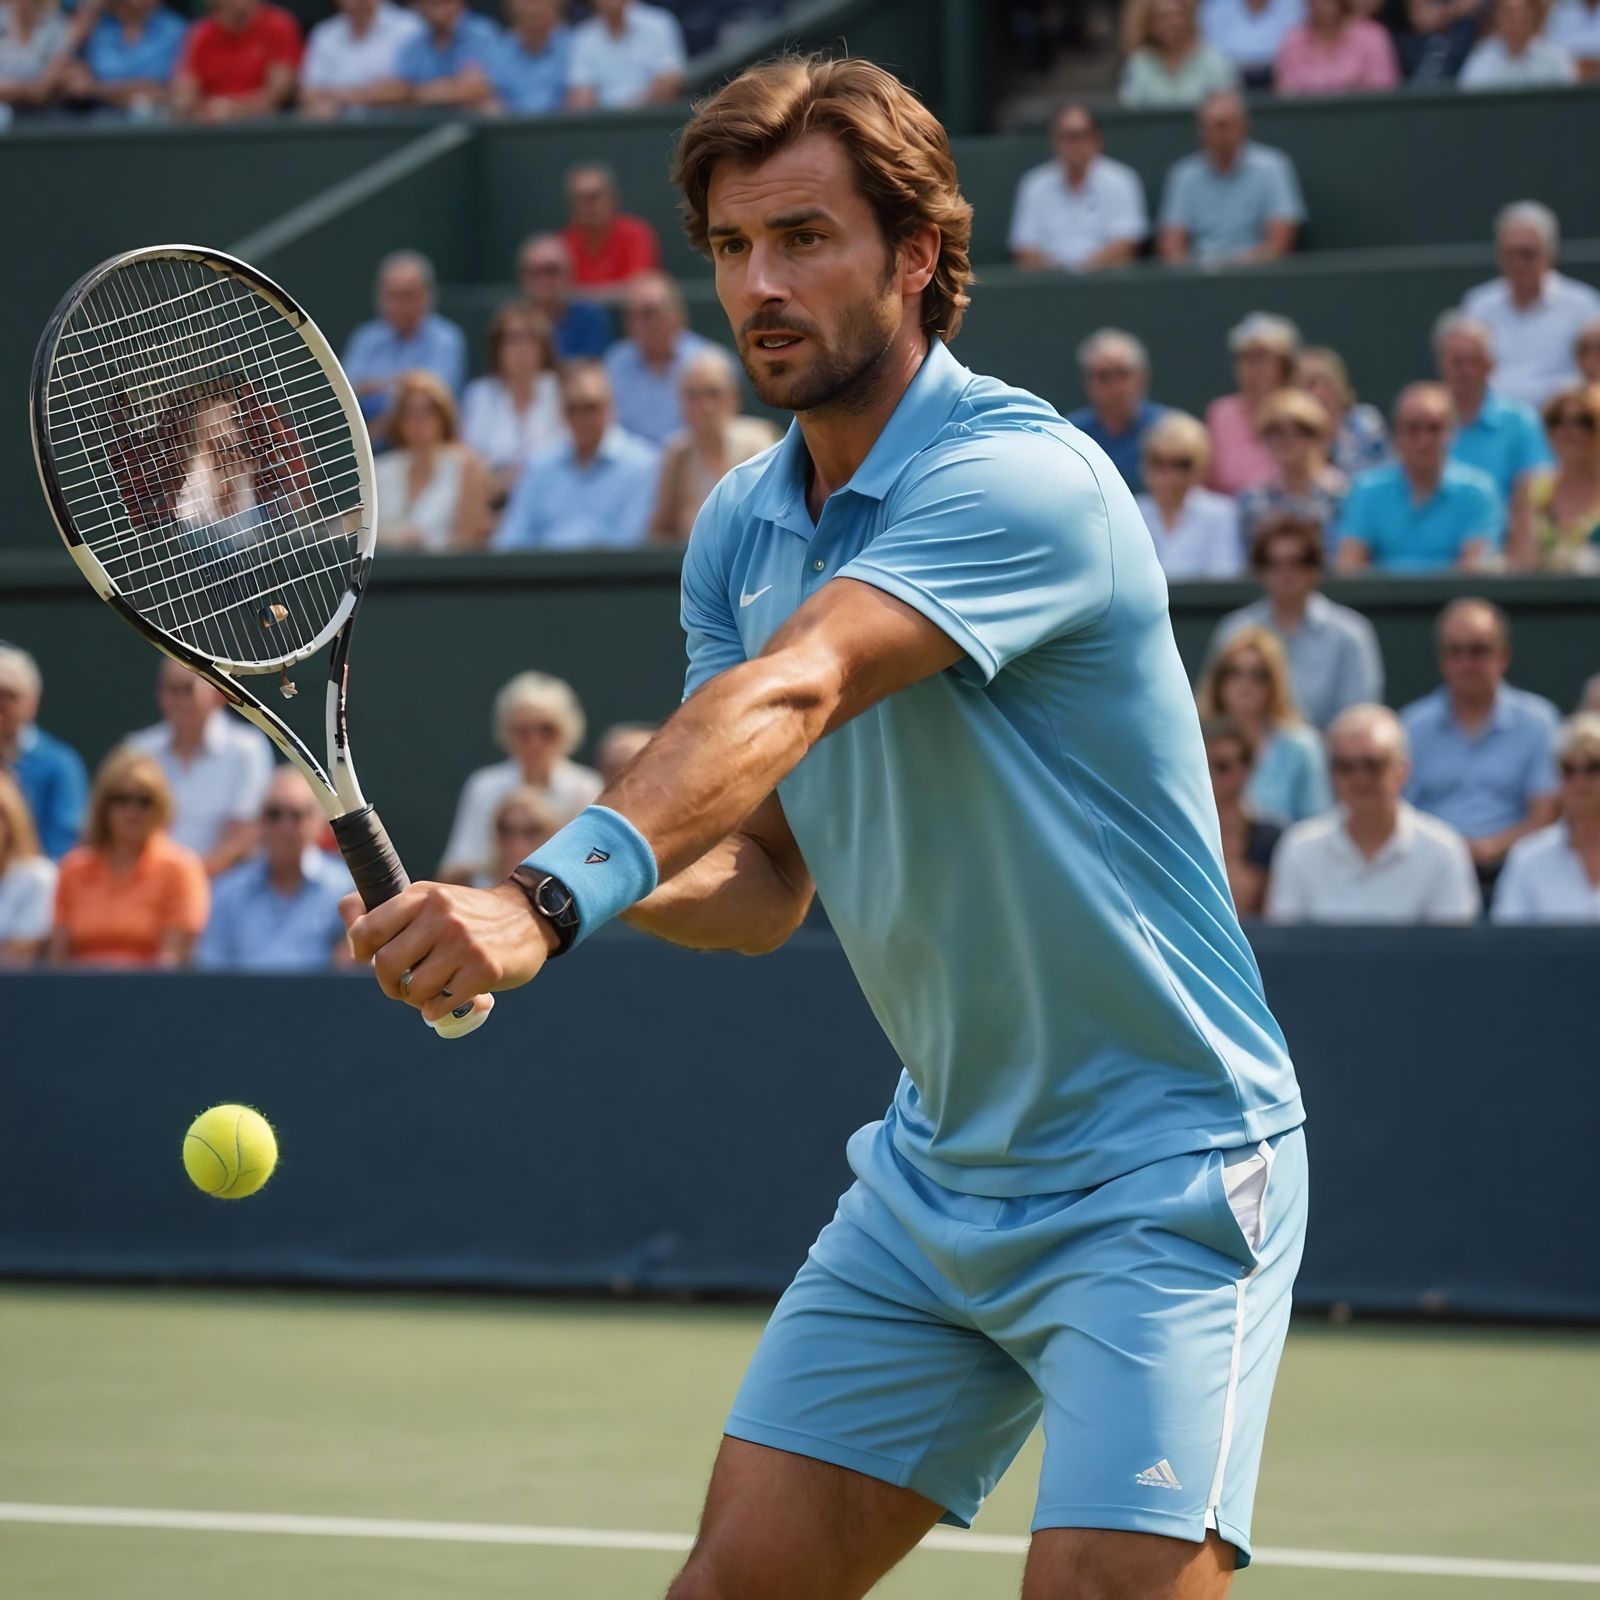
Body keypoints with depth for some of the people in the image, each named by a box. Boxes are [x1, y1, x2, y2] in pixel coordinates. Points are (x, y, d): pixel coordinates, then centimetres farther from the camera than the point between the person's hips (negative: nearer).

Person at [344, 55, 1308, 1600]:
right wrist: (597, 889, -15)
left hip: (1155, 1174, -7)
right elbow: (767, 880, 6)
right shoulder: (737, 528, 5)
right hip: (935, 1170, 7)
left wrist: (555, 894, -50)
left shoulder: (1020, 474, -20)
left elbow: (789, 695, -36)